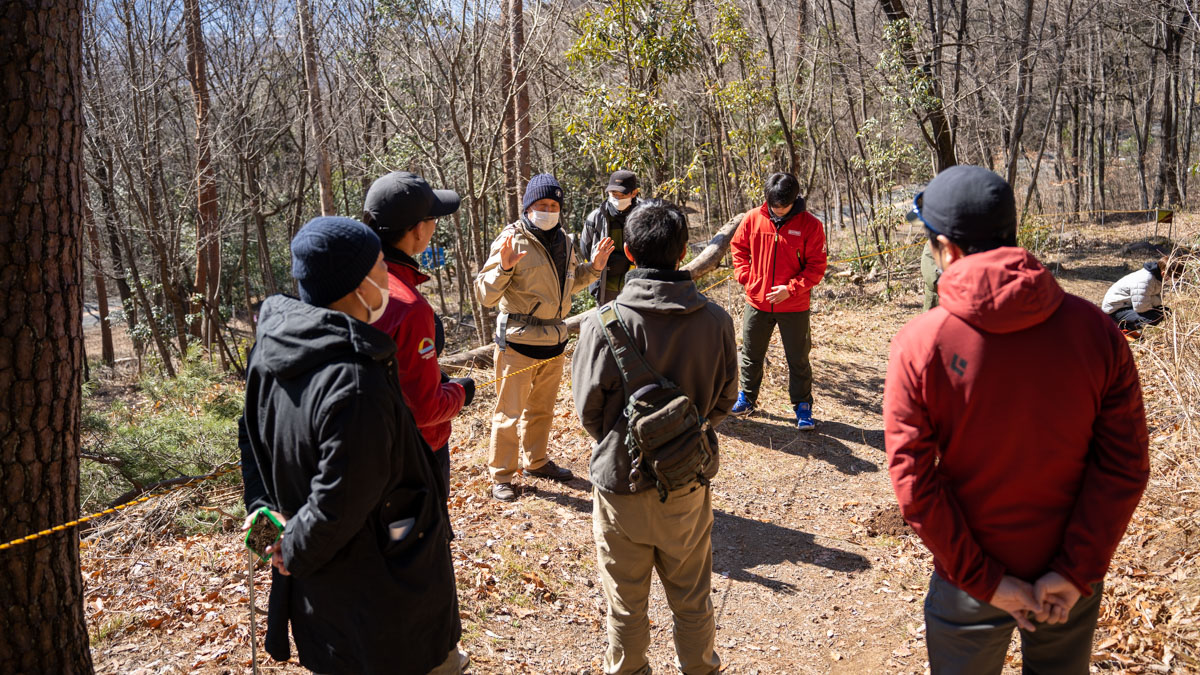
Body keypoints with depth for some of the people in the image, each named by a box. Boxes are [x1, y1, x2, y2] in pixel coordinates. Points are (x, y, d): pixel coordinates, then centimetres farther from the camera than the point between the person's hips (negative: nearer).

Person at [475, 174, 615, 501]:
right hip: (518, 342, -7)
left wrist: (594, 267, 8)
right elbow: (485, 295, -18)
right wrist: (503, 267, -36)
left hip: (554, 340, 7)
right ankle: (501, 476, 13)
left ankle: (536, 461, 37)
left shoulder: (563, 241, 7)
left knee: (542, 407, 20)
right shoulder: (513, 241, -15)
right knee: (510, 411, 1)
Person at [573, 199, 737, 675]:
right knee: (692, 600, 22)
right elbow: (725, 399, -1)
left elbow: (588, 406, -9)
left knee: (626, 604, 19)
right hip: (689, 483, 2)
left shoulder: (605, 322, -19)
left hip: (621, 481, -2)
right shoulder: (715, 320, -12)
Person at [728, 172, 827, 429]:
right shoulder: (753, 219, -3)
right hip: (757, 302, 3)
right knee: (751, 354, 17)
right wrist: (745, 275, -2)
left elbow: (817, 266, -8)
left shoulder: (810, 225, -10)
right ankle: (747, 398, 35)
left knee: (798, 359, 8)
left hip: (794, 307, -2)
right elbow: (738, 247, 12)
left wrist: (791, 288, -18)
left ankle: (802, 406, 22)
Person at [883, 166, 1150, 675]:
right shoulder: (1094, 328, -12)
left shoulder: (919, 343, -19)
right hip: (1072, 580, 3)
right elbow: (1126, 465, -10)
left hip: (970, 581, -2)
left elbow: (914, 483, -18)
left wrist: (984, 580, -10)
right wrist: (1076, 571, -8)